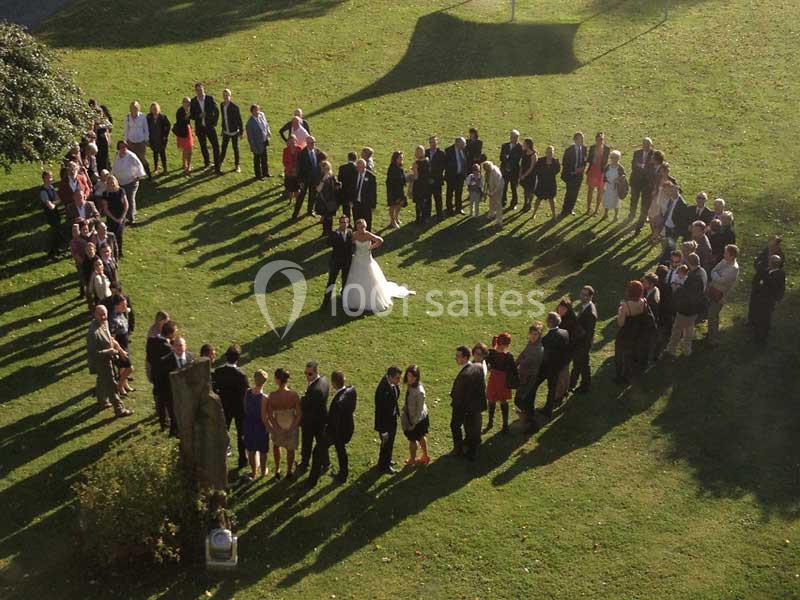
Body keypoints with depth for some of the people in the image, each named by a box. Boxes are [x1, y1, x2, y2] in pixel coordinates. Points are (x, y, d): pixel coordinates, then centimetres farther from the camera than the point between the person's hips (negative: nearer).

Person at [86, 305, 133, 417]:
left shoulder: (105, 323, -5)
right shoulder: (94, 332, -33)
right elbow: (92, 352, -29)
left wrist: (120, 350, 9)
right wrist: (108, 351, -25)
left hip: (107, 358, 9)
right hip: (101, 361, -9)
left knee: (102, 381, 28)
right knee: (111, 385, 1)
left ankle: (102, 401, 49)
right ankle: (119, 410, 12)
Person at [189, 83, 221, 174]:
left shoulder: (210, 99, -7)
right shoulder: (193, 101, -4)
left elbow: (216, 111, 1)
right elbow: (191, 115, -1)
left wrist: (214, 123, -3)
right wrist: (199, 116, -20)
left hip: (210, 126, -2)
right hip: (199, 128, 2)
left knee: (216, 147, -8)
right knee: (203, 147, 14)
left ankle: (217, 168, -4)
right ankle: (206, 164, 35)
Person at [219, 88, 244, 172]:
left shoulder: (234, 107, -18)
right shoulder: (222, 105, -1)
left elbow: (239, 120, -13)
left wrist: (241, 132, -11)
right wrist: (223, 128, 16)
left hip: (234, 132, -4)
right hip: (226, 131, 4)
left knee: (235, 148, 8)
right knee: (224, 147, 13)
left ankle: (236, 166, 21)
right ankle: (220, 162, 32)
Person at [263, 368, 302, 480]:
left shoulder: (272, 396, -22)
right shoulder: (294, 394, -21)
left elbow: (270, 416, -17)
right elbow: (299, 414, -17)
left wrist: (278, 429, -9)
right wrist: (291, 429, -10)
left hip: (278, 426, 0)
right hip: (292, 426, 0)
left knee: (276, 445, 31)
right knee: (290, 449, 25)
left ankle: (277, 470, 37)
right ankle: (289, 472, 41)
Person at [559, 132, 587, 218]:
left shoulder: (584, 149, 0)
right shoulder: (569, 150, -14)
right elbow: (564, 163, -9)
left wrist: (583, 167, -6)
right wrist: (570, 172, -14)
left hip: (579, 174, 5)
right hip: (571, 174, -5)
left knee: (575, 192, 12)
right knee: (569, 192, -4)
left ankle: (570, 209, 26)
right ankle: (565, 211, 7)